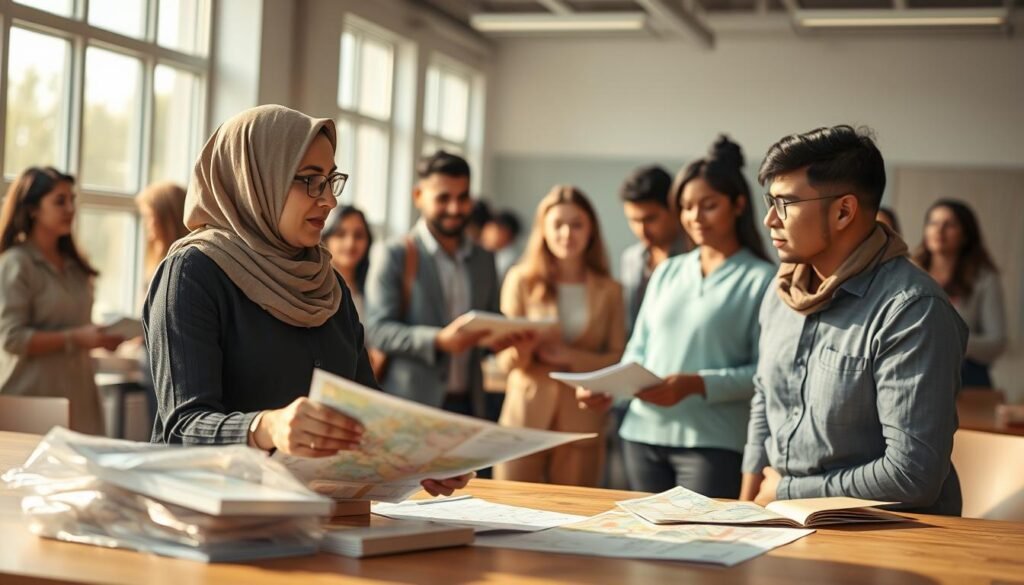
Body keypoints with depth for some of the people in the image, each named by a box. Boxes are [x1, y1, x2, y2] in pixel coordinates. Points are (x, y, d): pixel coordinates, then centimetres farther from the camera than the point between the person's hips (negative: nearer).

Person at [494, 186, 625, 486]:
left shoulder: (609, 290, 9)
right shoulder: (521, 280, 4)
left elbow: (617, 360, 3)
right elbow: (505, 359, 0)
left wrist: (570, 357, -14)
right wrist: (521, 350, -23)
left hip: (582, 421, 1)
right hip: (526, 416, -1)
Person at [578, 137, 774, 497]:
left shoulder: (761, 279, -3)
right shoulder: (666, 272, 14)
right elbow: (638, 352, 15)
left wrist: (696, 384, -21)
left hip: (713, 442, -5)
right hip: (644, 434, 6)